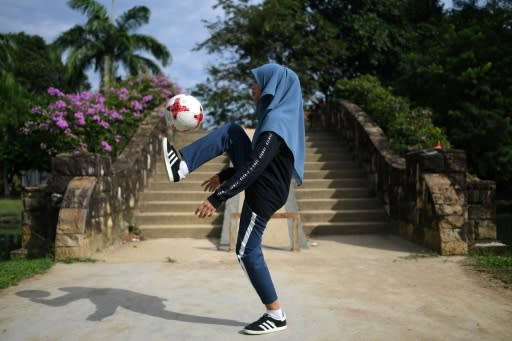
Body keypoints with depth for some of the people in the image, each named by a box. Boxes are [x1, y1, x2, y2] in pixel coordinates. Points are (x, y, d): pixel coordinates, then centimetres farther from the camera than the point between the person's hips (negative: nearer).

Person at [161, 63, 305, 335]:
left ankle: (276, 315, 12)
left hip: (263, 193, -10)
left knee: (247, 252, 0)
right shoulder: (282, 116, 9)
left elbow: (253, 169, -31)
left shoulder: (276, 123, -23)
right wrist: (223, 176, 22)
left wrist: (217, 198, -31)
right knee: (231, 131, 6)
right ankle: (182, 167, -2)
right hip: (260, 183, 10)